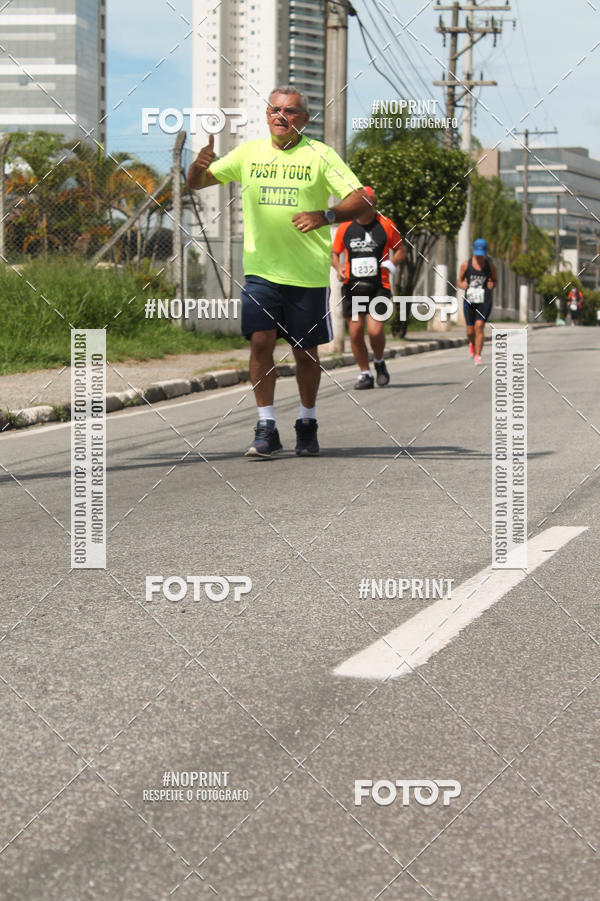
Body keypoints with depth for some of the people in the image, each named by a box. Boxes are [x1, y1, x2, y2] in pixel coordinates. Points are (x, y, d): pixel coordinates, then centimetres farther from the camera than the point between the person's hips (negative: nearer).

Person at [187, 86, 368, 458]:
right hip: (261, 269, 2)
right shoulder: (248, 153, 7)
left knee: (306, 350, 6)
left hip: (308, 271, -1)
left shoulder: (321, 155, -1)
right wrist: (199, 165, -14)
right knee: (261, 341, -9)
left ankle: (307, 424, 24)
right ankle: (266, 428, -3)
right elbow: (197, 184, 10)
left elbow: (360, 200, -7)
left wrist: (325, 216, -25)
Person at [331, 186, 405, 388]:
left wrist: (389, 265, -8)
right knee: (355, 332, -2)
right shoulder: (345, 228, 6)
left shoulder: (386, 225, 1)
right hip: (352, 288, 2)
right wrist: (338, 268, -3)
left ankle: (379, 362, 16)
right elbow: (334, 253, 18)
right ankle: (365, 374, 14)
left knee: (375, 330, -15)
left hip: (378, 287, -2)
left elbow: (400, 250, 11)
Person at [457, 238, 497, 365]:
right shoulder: (466, 264, 1)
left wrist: (492, 285, -11)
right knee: (470, 332, 5)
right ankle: (472, 344, 42)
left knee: (479, 326, -19)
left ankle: (478, 356, -14)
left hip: (484, 302, -1)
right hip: (469, 301, 1)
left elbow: (495, 281, 12)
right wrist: (462, 285, -13)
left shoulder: (490, 265, 0)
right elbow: (460, 281, 10)